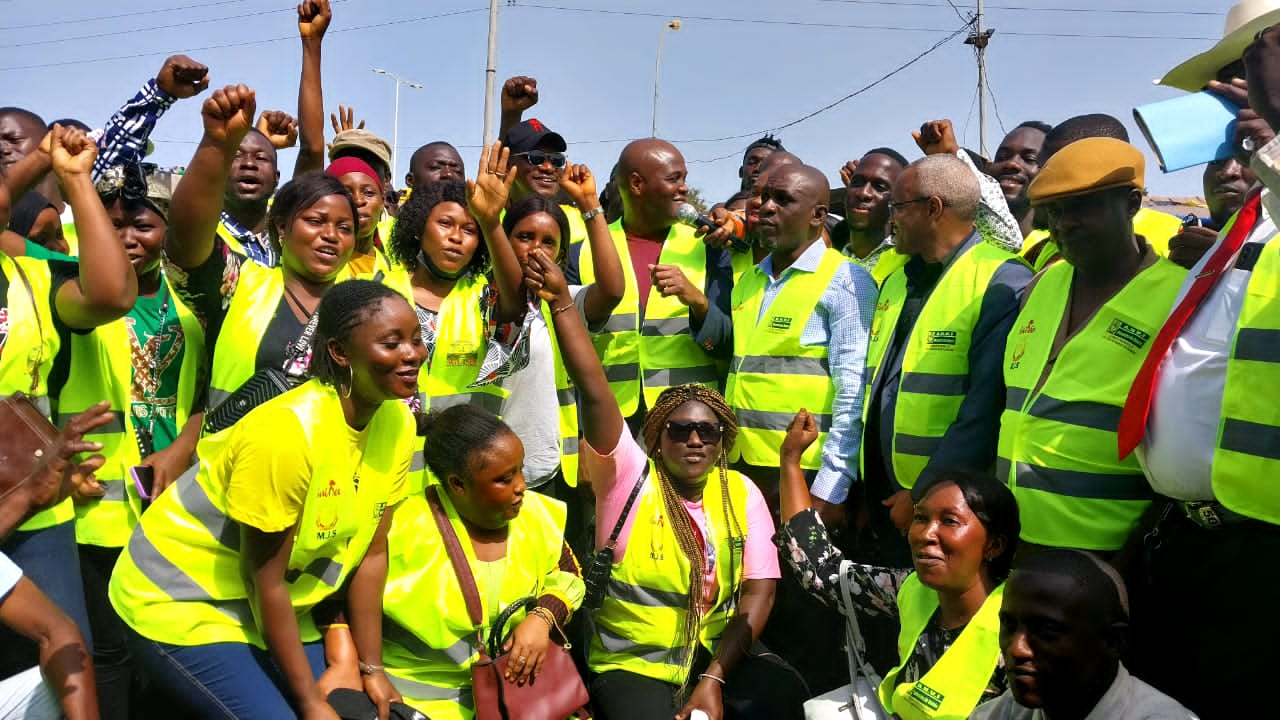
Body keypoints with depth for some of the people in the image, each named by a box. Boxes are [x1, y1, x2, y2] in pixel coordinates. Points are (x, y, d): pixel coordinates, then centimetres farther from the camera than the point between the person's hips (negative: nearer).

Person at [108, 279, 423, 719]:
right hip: (181, 605, -6)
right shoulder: (287, 434, -29)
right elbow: (265, 582, -21)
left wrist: (371, 669, 0)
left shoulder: (397, 423, -9)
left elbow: (371, 553, -3)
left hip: (271, 609, 7)